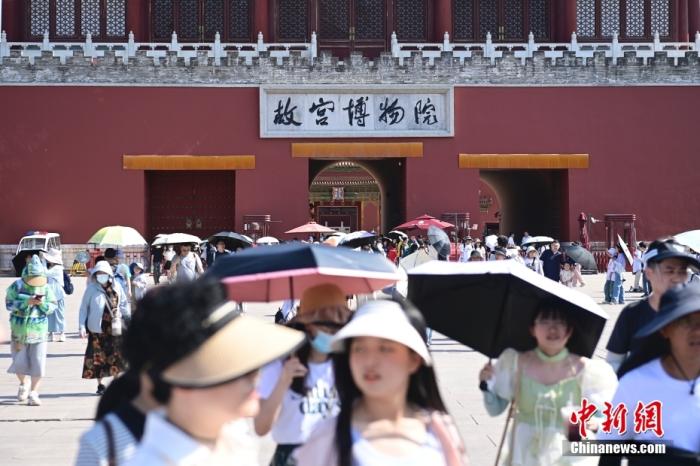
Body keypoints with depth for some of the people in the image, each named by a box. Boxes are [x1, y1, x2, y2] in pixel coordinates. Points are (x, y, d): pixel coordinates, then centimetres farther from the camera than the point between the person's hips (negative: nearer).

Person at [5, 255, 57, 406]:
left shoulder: (45, 287, -2)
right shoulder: (16, 286, -5)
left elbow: (52, 306, 0)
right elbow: (9, 304, -10)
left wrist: (42, 303, -21)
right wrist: (27, 302, -21)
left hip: (39, 331, 0)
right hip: (19, 331, 0)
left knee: (38, 364, -4)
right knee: (20, 362, 6)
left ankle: (33, 393, 8)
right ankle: (23, 385, 36)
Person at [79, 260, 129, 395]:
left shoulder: (116, 287, 3)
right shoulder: (91, 288, -4)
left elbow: (124, 303, 15)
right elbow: (83, 308, -2)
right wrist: (82, 327, -9)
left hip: (114, 328, 2)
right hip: (97, 329, -2)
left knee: (116, 358, 6)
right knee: (97, 358, 1)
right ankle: (100, 384, 13)